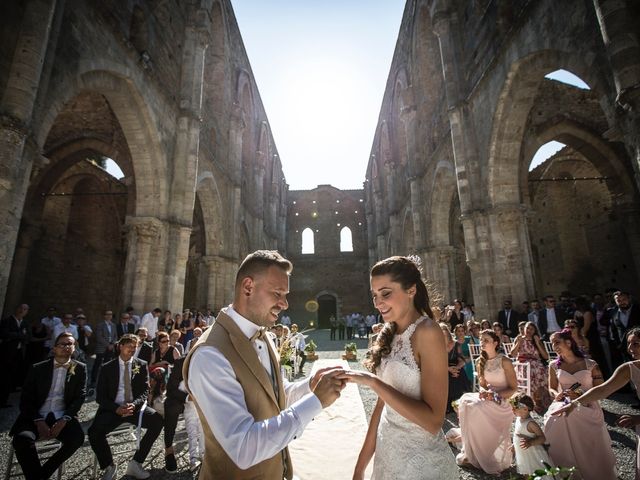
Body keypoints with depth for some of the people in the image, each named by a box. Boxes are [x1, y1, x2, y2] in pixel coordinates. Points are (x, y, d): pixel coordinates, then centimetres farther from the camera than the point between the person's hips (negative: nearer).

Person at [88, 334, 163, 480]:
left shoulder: (141, 365, 4)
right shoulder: (107, 367, 4)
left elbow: (145, 391, 1)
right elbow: (100, 396, 1)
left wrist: (134, 404, -20)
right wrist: (116, 408, -17)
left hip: (136, 407, 0)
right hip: (113, 408, 0)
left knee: (158, 420, -24)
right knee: (94, 431, -28)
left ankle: (135, 463, -7)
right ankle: (110, 467, -1)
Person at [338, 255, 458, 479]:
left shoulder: (427, 331, -20)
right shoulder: (390, 335, 0)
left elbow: (433, 421, -24)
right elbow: (383, 402, 5)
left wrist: (372, 382, -27)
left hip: (420, 461, -6)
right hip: (387, 452, 6)